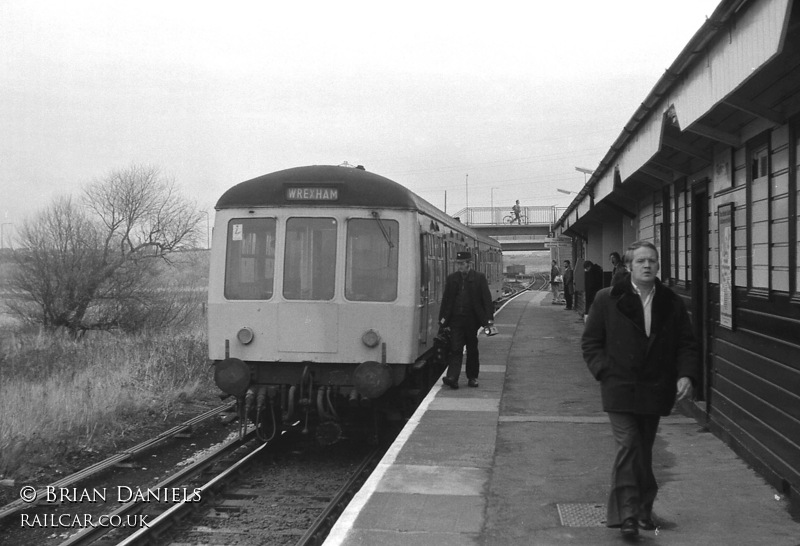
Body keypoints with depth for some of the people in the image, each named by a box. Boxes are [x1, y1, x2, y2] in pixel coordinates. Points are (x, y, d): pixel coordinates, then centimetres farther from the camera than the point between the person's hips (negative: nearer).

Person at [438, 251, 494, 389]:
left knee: (472, 350, 9)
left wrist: (489, 319, -10)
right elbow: (445, 300, 10)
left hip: (472, 320, -1)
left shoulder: (479, 278, -2)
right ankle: (452, 378, -14)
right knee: (455, 349, -7)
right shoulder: (451, 278, 7)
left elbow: (487, 299, -4)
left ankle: (472, 377, 20)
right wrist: (443, 319, 6)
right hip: (456, 319, 1)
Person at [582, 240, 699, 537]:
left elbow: (686, 345, 9)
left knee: (643, 451, 14)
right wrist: (605, 371, -10)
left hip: (654, 390, 3)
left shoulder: (672, 303, 6)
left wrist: (687, 374, -8)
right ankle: (627, 513, -8)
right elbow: (590, 342, 2)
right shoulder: (607, 299, -2)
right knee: (628, 446, -11)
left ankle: (643, 509, 27)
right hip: (620, 388, -3)